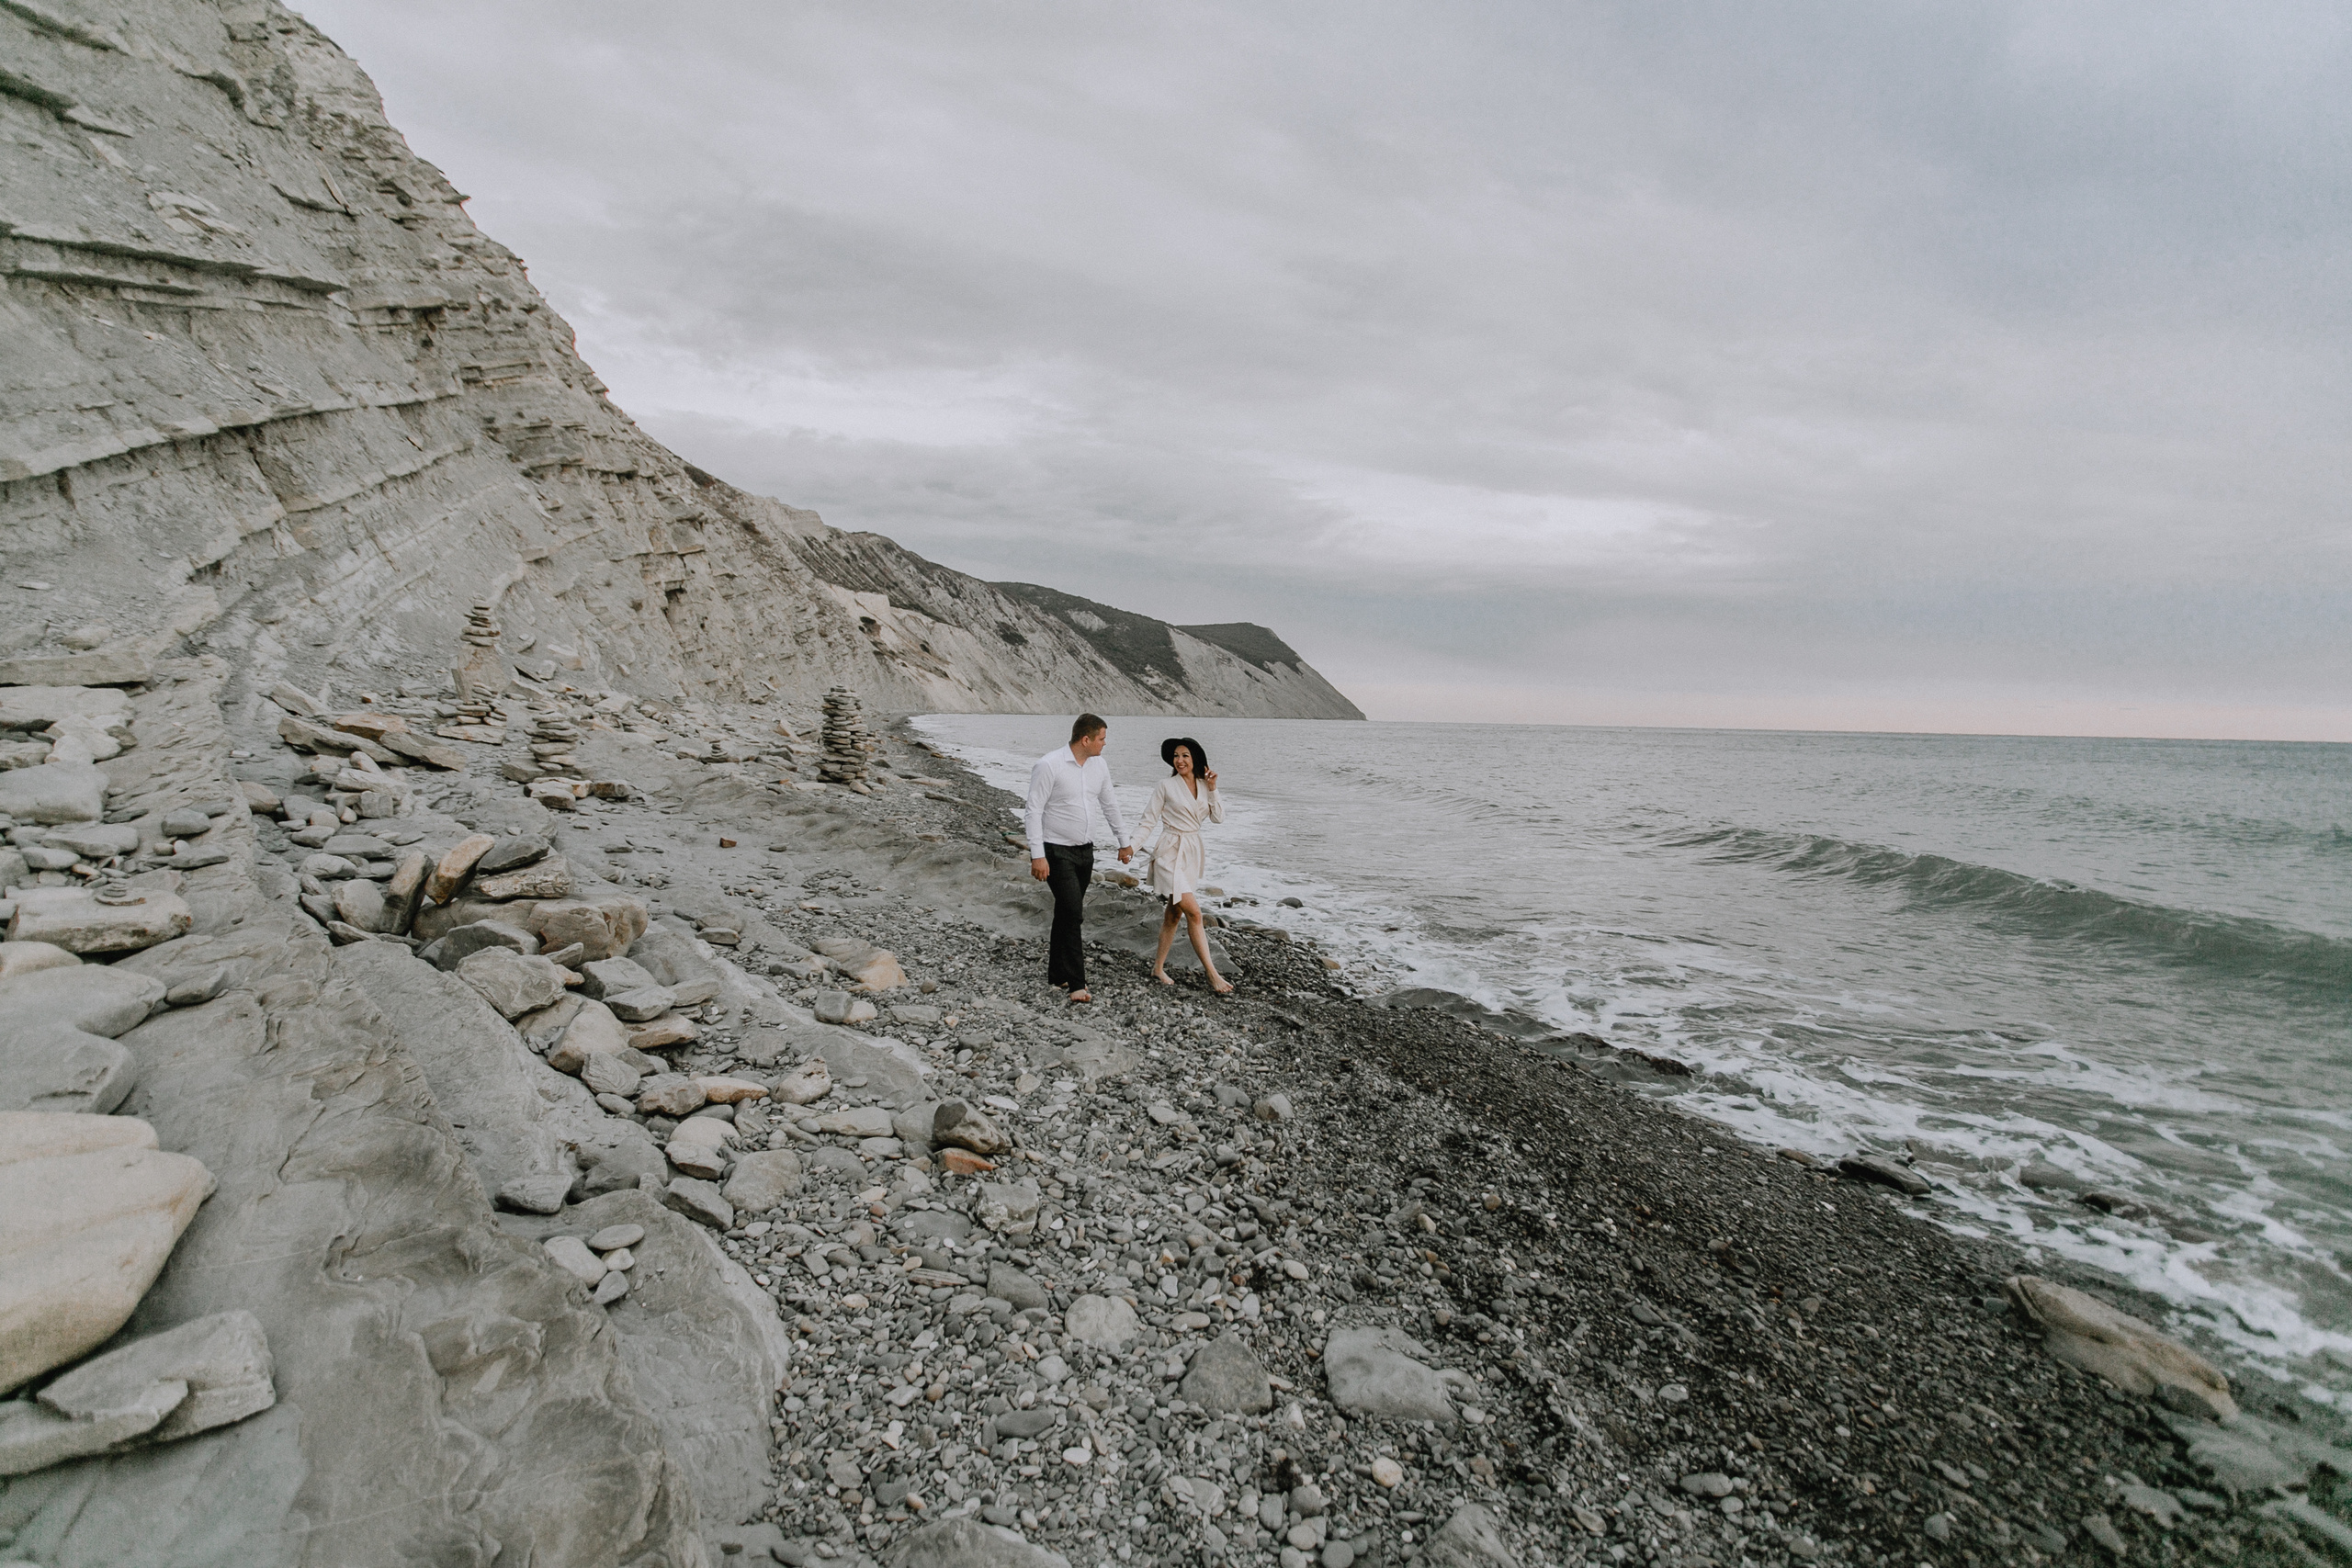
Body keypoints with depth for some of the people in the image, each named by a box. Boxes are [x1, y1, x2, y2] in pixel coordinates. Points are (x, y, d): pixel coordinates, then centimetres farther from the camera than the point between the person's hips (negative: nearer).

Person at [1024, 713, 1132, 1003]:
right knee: (1073, 914, -12)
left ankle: (1057, 975, 25)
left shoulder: (1099, 765, 5)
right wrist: (1037, 855, -19)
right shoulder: (1049, 765, -16)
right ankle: (1076, 983, -4)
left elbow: (1110, 805, 17)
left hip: (1085, 851, 7)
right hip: (1056, 851, -7)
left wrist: (1124, 842, 22)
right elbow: (1033, 812, -15)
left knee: (1067, 914, 13)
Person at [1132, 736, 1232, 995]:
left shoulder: (1203, 785, 8)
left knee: (1174, 913, 12)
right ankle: (1212, 974, -11)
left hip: (1192, 853, 6)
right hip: (1171, 853, -6)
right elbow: (1149, 820, -3)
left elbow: (1218, 818, 2)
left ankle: (1158, 968, 23)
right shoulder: (1167, 785, -6)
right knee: (1193, 913, -13)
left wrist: (1212, 789, -7)